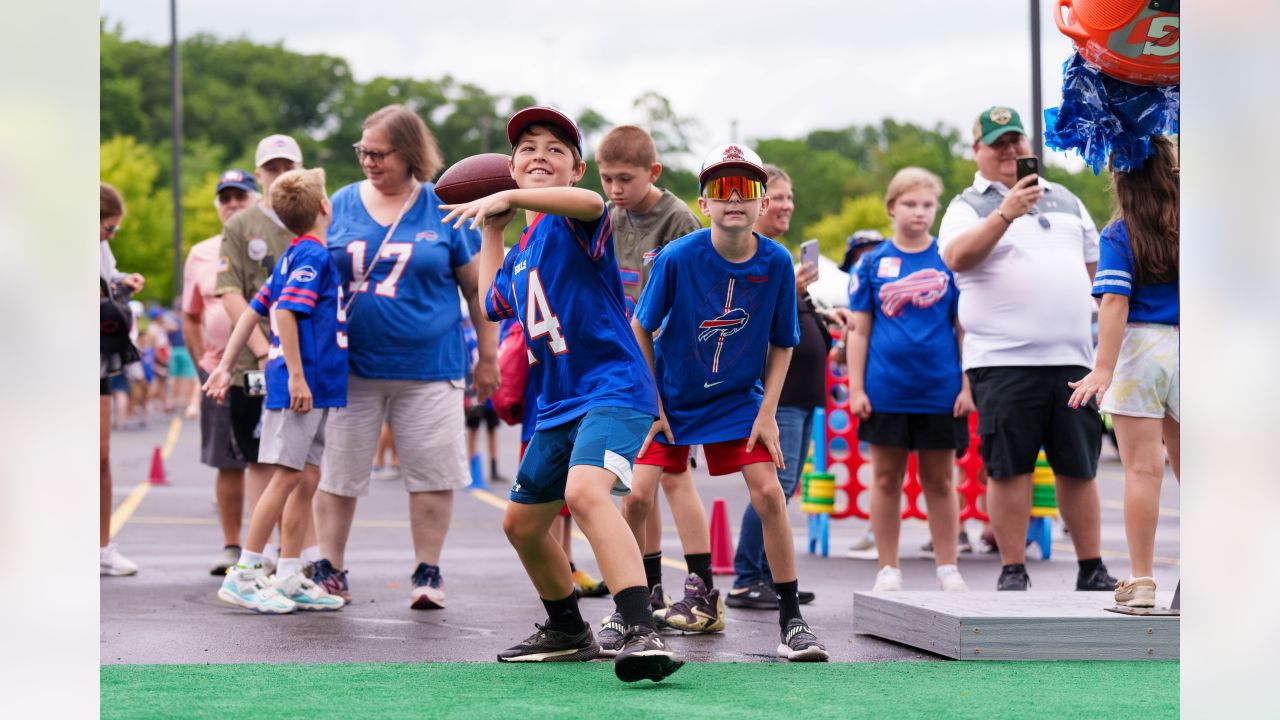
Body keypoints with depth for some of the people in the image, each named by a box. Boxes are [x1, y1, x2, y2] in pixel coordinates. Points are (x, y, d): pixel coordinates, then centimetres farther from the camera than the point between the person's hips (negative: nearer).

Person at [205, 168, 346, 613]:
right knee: (287, 477, -7)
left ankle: (290, 581, 12)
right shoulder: (313, 255, -10)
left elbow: (255, 311, 19)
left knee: (307, 481, 9)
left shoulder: (295, 256, 17)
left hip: (315, 391, 9)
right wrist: (297, 375, -23)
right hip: (303, 385, -9)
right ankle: (243, 576, -4)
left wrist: (226, 366, 21)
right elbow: (284, 313, -20)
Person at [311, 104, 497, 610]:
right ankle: (329, 569, 15)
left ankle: (428, 573, 13)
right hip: (352, 368, 2)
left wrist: (488, 356, 5)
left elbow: (477, 287, 5)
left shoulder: (444, 209, 0)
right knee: (339, 472, 5)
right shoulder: (341, 204, 5)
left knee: (432, 474, 2)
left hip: (429, 367, -1)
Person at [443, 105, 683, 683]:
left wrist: (508, 198, -39)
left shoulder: (570, 220, -8)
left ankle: (644, 635, -45)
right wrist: (492, 231, 25)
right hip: (558, 404, 10)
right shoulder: (522, 250, 18)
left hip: (613, 389, -10)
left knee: (585, 492, -35)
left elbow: (591, 202, -32)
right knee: (522, 523, 20)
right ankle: (568, 633, 41)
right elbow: (493, 304, 30)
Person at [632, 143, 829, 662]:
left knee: (768, 493, -13)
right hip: (671, 399, -1)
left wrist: (767, 413, -8)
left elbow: (782, 344, -1)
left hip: (739, 399, 1)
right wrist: (651, 404, -6)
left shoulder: (777, 262, -14)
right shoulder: (677, 258, -19)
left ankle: (791, 620, -2)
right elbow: (641, 328, -6)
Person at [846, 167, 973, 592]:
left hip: (940, 392, 0)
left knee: (939, 481, 8)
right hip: (885, 392, 0)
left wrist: (967, 386, 0)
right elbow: (859, 331, 5)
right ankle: (888, 570, 15)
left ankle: (947, 569, 15)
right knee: (886, 480, 7)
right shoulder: (873, 263, 3)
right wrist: (856, 388, -1)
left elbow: (964, 329, 5)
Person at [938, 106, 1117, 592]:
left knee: (1079, 468, 5)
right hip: (1003, 360, -4)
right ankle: (1013, 572, 1)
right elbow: (956, 257, -17)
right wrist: (1006, 213, -27)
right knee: (1008, 469, -5)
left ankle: (1092, 571, 11)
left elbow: (1094, 262, 27)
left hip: (1072, 356, 4)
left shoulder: (1065, 200, 21)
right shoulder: (969, 206, 4)